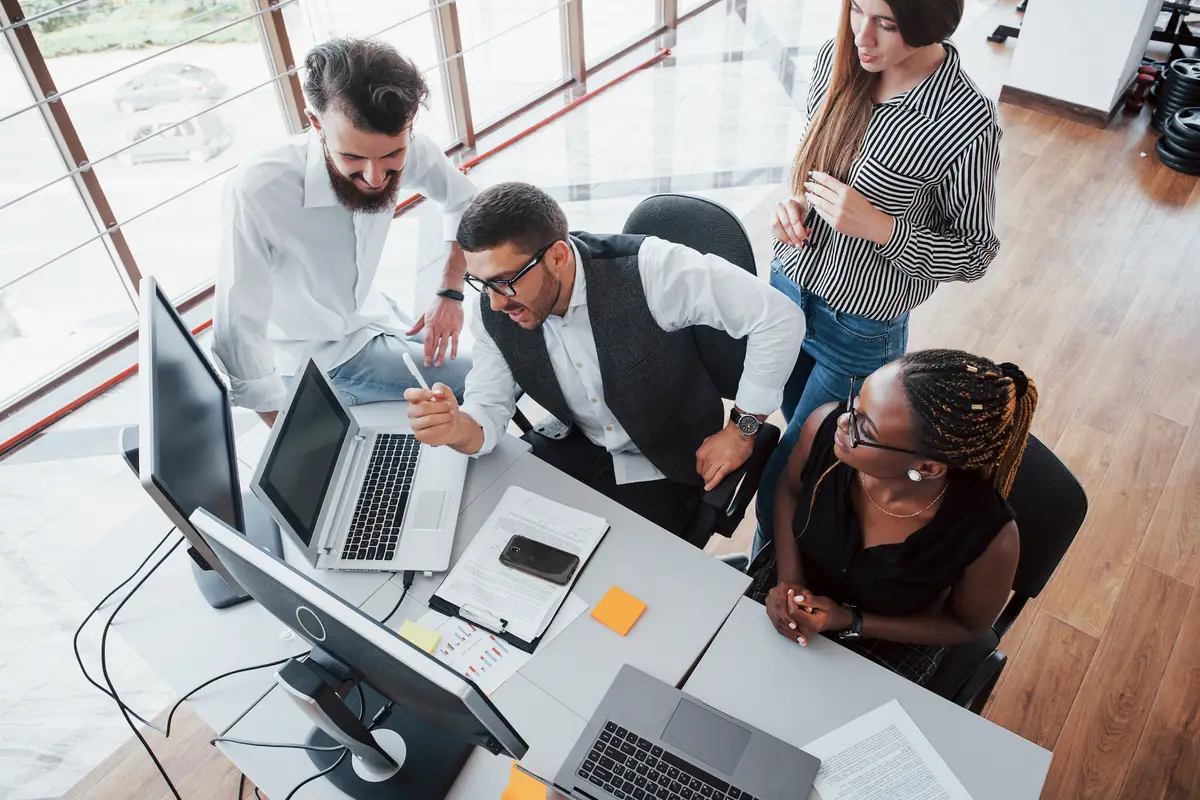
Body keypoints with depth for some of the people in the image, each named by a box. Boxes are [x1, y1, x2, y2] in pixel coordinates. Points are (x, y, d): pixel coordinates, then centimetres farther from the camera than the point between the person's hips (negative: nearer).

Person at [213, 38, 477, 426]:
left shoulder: (407, 149, -21)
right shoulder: (256, 194, -36)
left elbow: (465, 202, 0)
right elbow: (239, 342, -31)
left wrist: (450, 293, -10)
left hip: (368, 314, 6)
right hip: (309, 358, -5)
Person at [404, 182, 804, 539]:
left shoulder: (647, 269, -31)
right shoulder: (494, 314, -14)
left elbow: (779, 316, -25)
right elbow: (487, 415, -9)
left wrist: (740, 430, -18)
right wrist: (456, 428, -34)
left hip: (662, 463, -4)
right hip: (574, 445, 5)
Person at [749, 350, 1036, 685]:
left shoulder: (989, 538, -34)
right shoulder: (825, 425, -29)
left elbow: (967, 625, -11)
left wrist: (851, 623, -19)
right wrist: (788, 581, -16)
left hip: (886, 643, -2)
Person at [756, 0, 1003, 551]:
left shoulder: (968, 123, -24)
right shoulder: (836, 60, -8)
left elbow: (974, 254, -13)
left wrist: (879, 227, -29)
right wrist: (793, 205, -12)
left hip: (860, 332, -6)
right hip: (789, 287, 6)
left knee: (780, 491, 5)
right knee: (798, 427, 27)